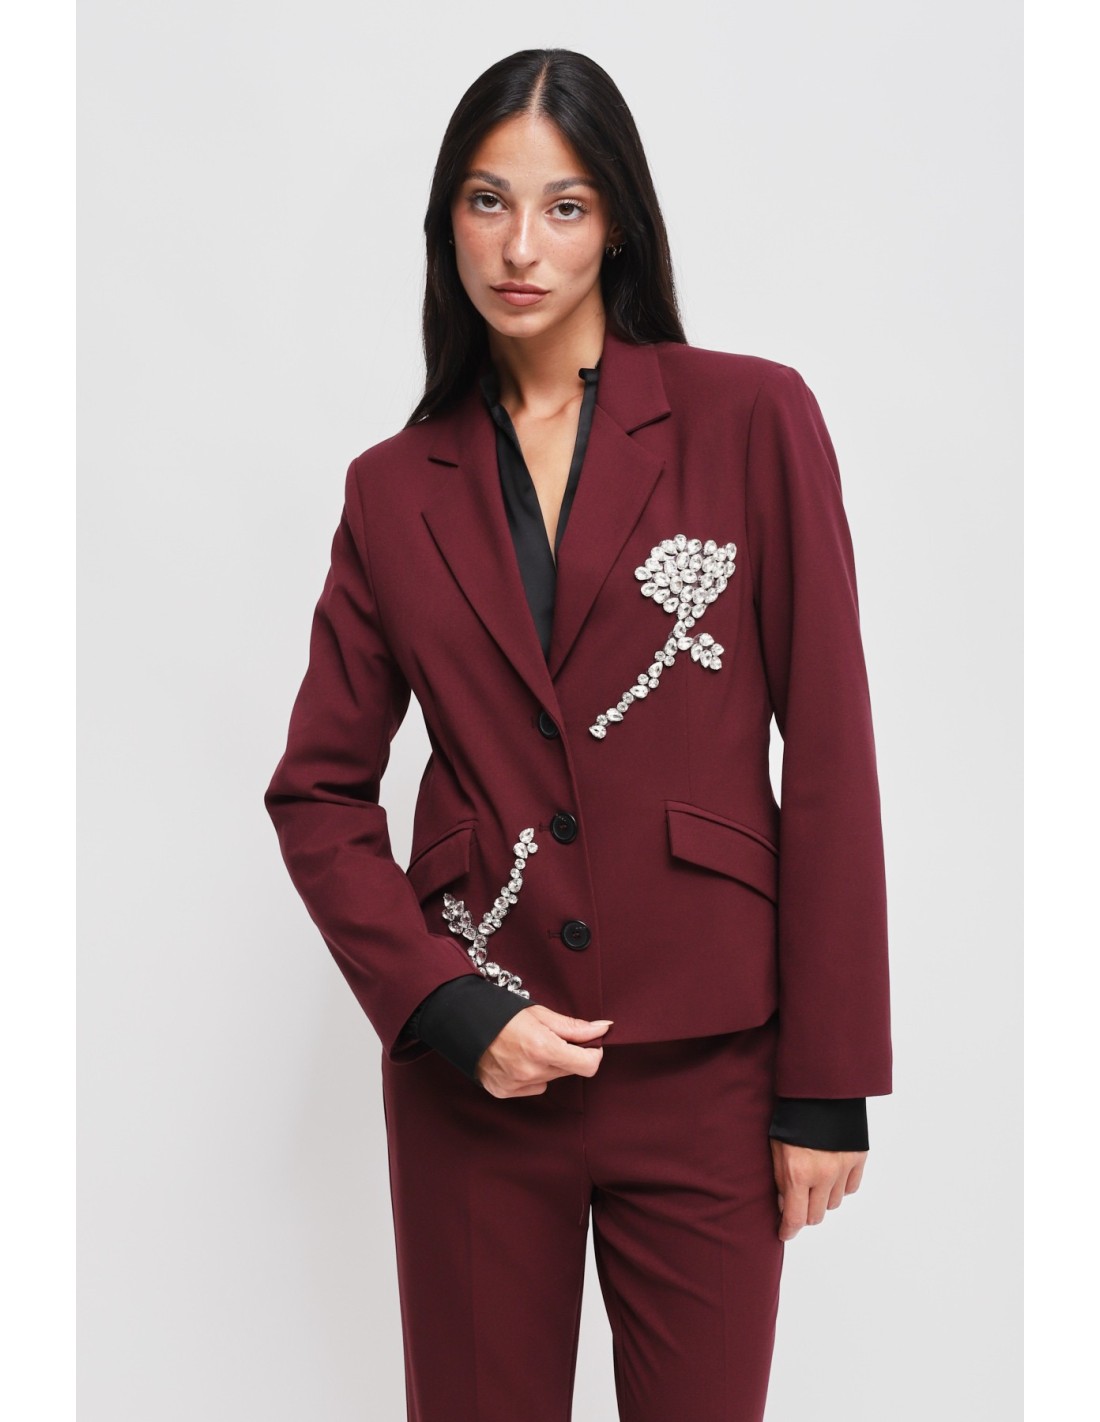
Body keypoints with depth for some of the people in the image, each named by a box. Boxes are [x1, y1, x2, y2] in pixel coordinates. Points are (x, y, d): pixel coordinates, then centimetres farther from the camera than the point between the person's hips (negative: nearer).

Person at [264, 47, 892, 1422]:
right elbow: (318, 791, 6)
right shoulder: (395, 487, 5)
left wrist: (828, 1084, -6)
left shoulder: (751, 420, -3)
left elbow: (828, 757, -4)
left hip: (704, 1067, -1)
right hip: (470, 1067, 2)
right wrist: (444, 1006, -9)